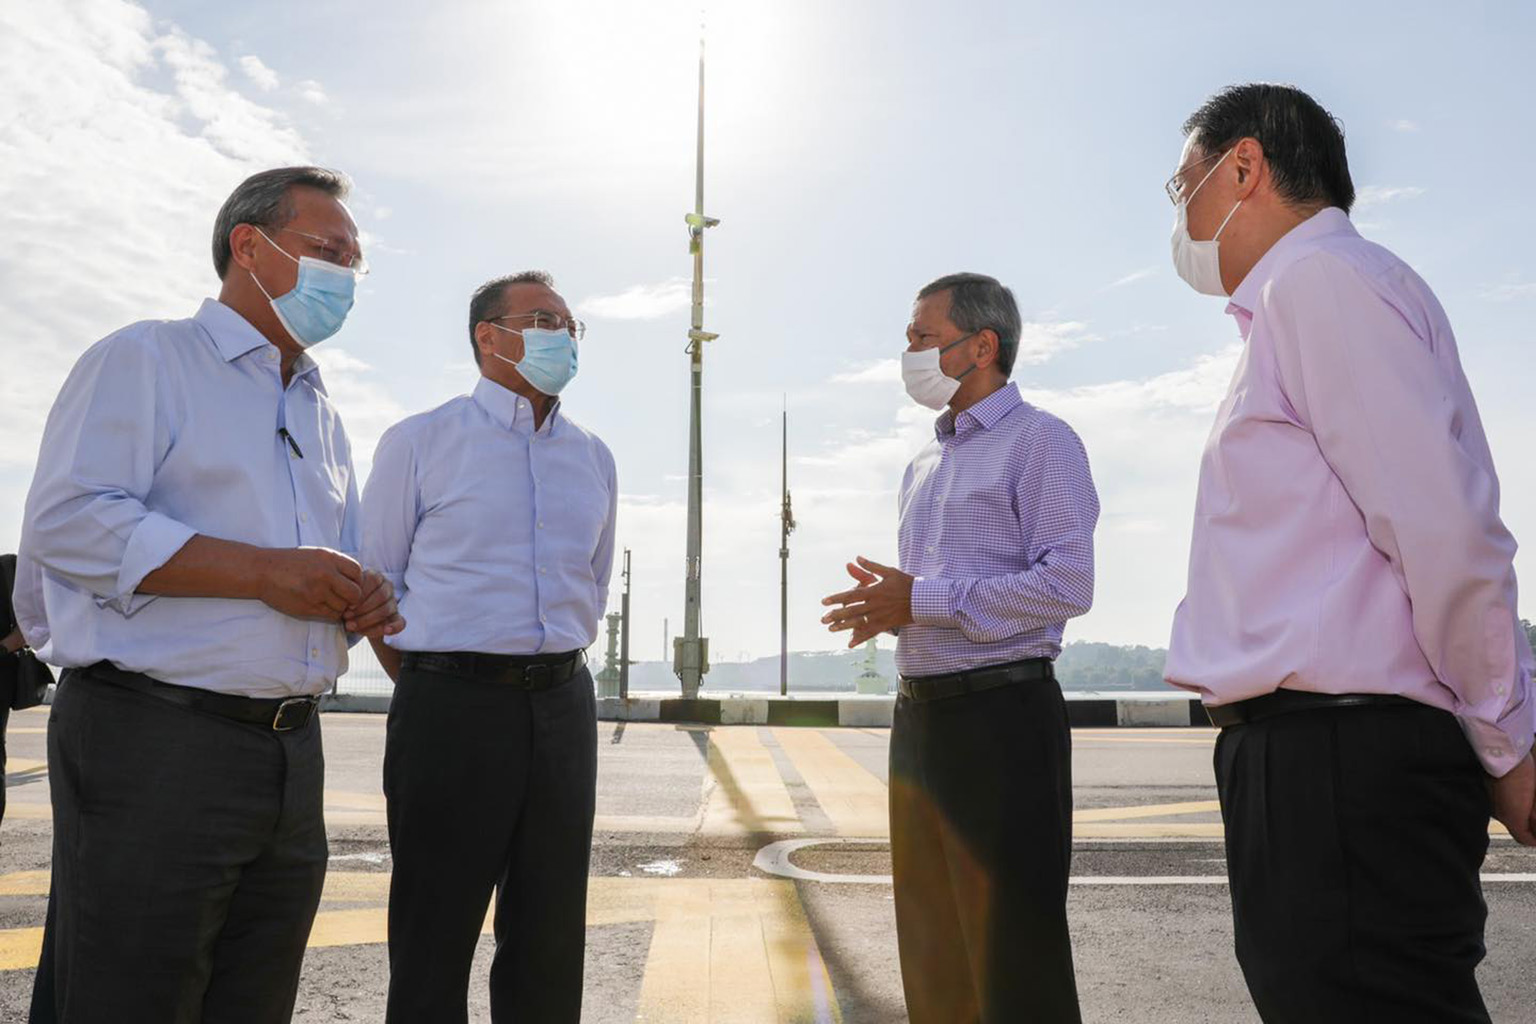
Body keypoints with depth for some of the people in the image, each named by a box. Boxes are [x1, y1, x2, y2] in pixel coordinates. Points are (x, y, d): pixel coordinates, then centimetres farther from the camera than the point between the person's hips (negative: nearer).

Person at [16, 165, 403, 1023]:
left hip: (293, 752, 7)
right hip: (154, 741, -7)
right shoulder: (143, 360, 0)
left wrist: (364, 603, 4)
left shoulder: (324, 416, 22)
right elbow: (68, 521, -14)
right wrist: (266, 572, -18)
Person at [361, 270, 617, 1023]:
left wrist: (554, 675, 14)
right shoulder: (419, 443, -1)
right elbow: (373, 584, 3)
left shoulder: (593, 459, 11)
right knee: (434, 940, 6)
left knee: (551, 939, 11)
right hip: (452, 705, -4)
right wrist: (431, 693, 4)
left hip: (563, 706, 4)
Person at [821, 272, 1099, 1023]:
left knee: (1013, 948, 1)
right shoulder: (922, 467, 19)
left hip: (1002, 713, -8)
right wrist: (884, 606, 2)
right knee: (931, 942, 15)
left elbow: (1067, 584, -17)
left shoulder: (1039, 440, -6)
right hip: (920, 711, 8)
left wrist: (922, 602, -18)